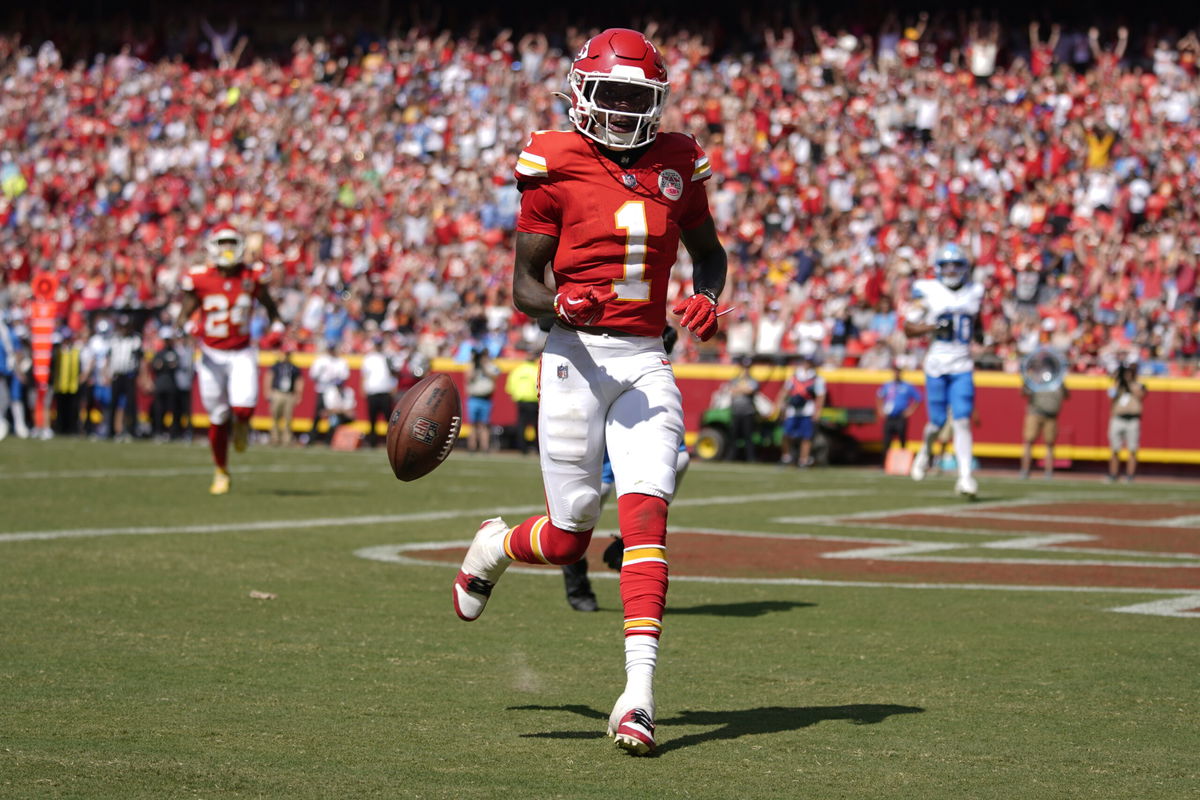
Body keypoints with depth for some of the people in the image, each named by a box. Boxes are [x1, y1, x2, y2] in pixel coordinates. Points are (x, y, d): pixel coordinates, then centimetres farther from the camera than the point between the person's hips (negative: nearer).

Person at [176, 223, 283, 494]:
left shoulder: (252, 276, -4)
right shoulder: (199, 279, -8)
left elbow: (268, 305, 13)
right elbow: (184, 314, -1)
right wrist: (188, 326, -23)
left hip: (241, 354, 0)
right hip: (212, 355, 0)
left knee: (243, 408, -20)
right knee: (218, 417, 6)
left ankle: (241, 424, 19)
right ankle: (221, 472, 25)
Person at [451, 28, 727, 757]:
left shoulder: (677, 165, 8)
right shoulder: (557, 167, -3)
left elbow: (710, 253, 24)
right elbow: (523, 284, 0)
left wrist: (708, 299, 2)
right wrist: (560, 304, -22)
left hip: (647, 363, 2)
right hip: (578, 358, -2)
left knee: (645, 514, -14)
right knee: (569, 538, 1)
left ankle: (640, 693, -17)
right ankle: (497, 547, 38)